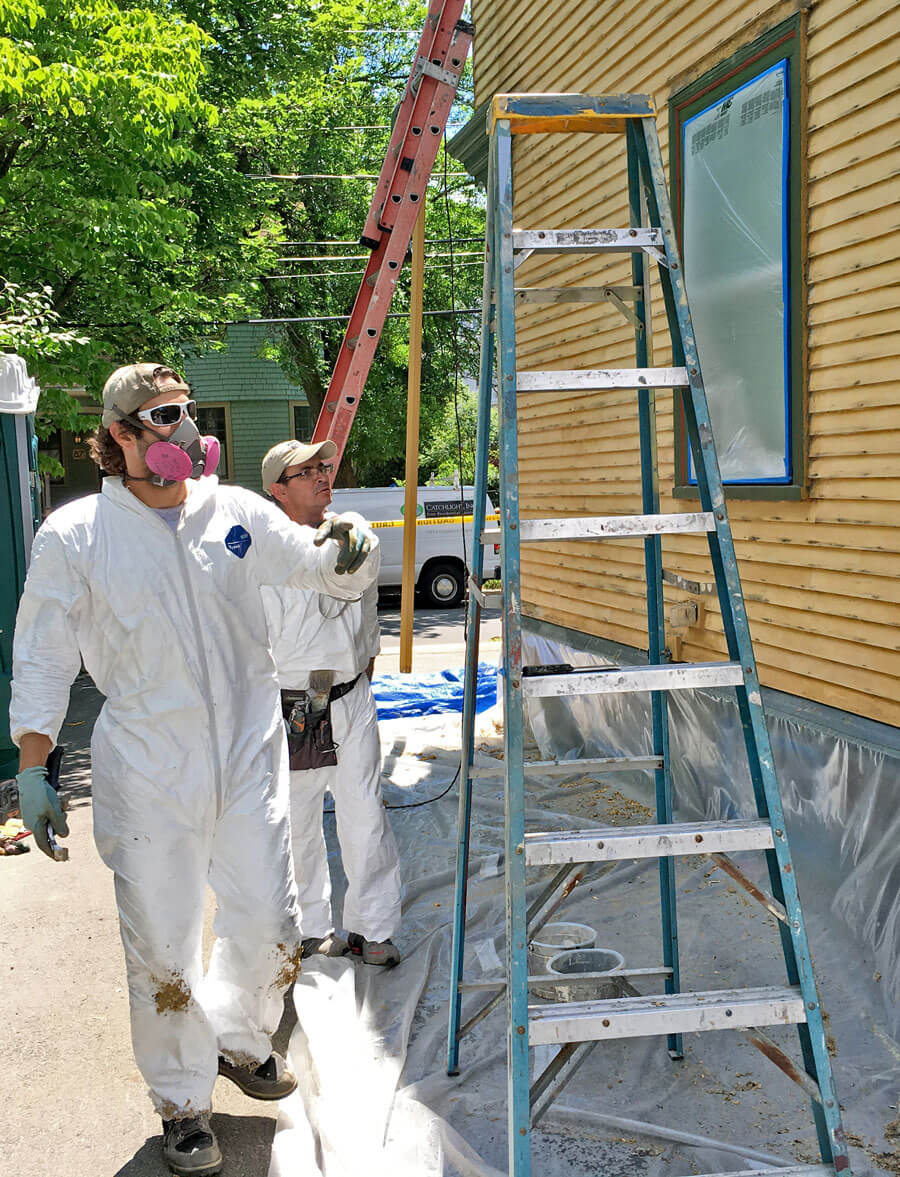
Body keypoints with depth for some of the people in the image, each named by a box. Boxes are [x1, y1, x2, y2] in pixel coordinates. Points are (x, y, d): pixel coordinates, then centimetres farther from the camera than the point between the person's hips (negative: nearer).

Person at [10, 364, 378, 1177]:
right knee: (163, 944, 5)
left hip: (249, 753, 3)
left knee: (270, 927, 9)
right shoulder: (74, 536, -3)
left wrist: (348, 552, -15)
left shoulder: (236, 513, 3)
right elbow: (41, 660, 2)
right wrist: (32, 769, -2)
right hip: (146, 772, -2)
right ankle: (183, 1104, 29)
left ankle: (239, 1039, 41)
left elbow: (327, 571, 9)